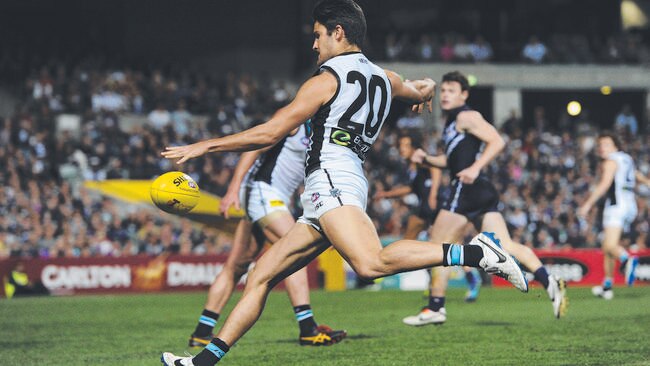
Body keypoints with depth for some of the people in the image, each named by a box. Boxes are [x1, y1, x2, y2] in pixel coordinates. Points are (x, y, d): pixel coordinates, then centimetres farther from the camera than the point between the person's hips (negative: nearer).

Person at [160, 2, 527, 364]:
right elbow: (424, 90, 44)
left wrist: (205, 146, 5)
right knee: (260, 278, 7)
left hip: (332, 178, -10)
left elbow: (270, 134, -3)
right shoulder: (385, 78, 21)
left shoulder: (327, 81, -1)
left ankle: (475, 252, -34)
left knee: (372, 263, -33)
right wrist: (425, 90, 70)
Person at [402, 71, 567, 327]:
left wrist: (475, 168, -23)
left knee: (439, 245, -2)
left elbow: (496, 142, -15)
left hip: (468, 188, -10)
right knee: (504, 246, 0)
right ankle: (550, 283, -12)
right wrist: (426, 159, 16)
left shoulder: (466, 117, -6)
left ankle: (435, 308, 1)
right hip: (482, 192, 10)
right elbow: (452, 160, 32)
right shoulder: (452, 122, 24)